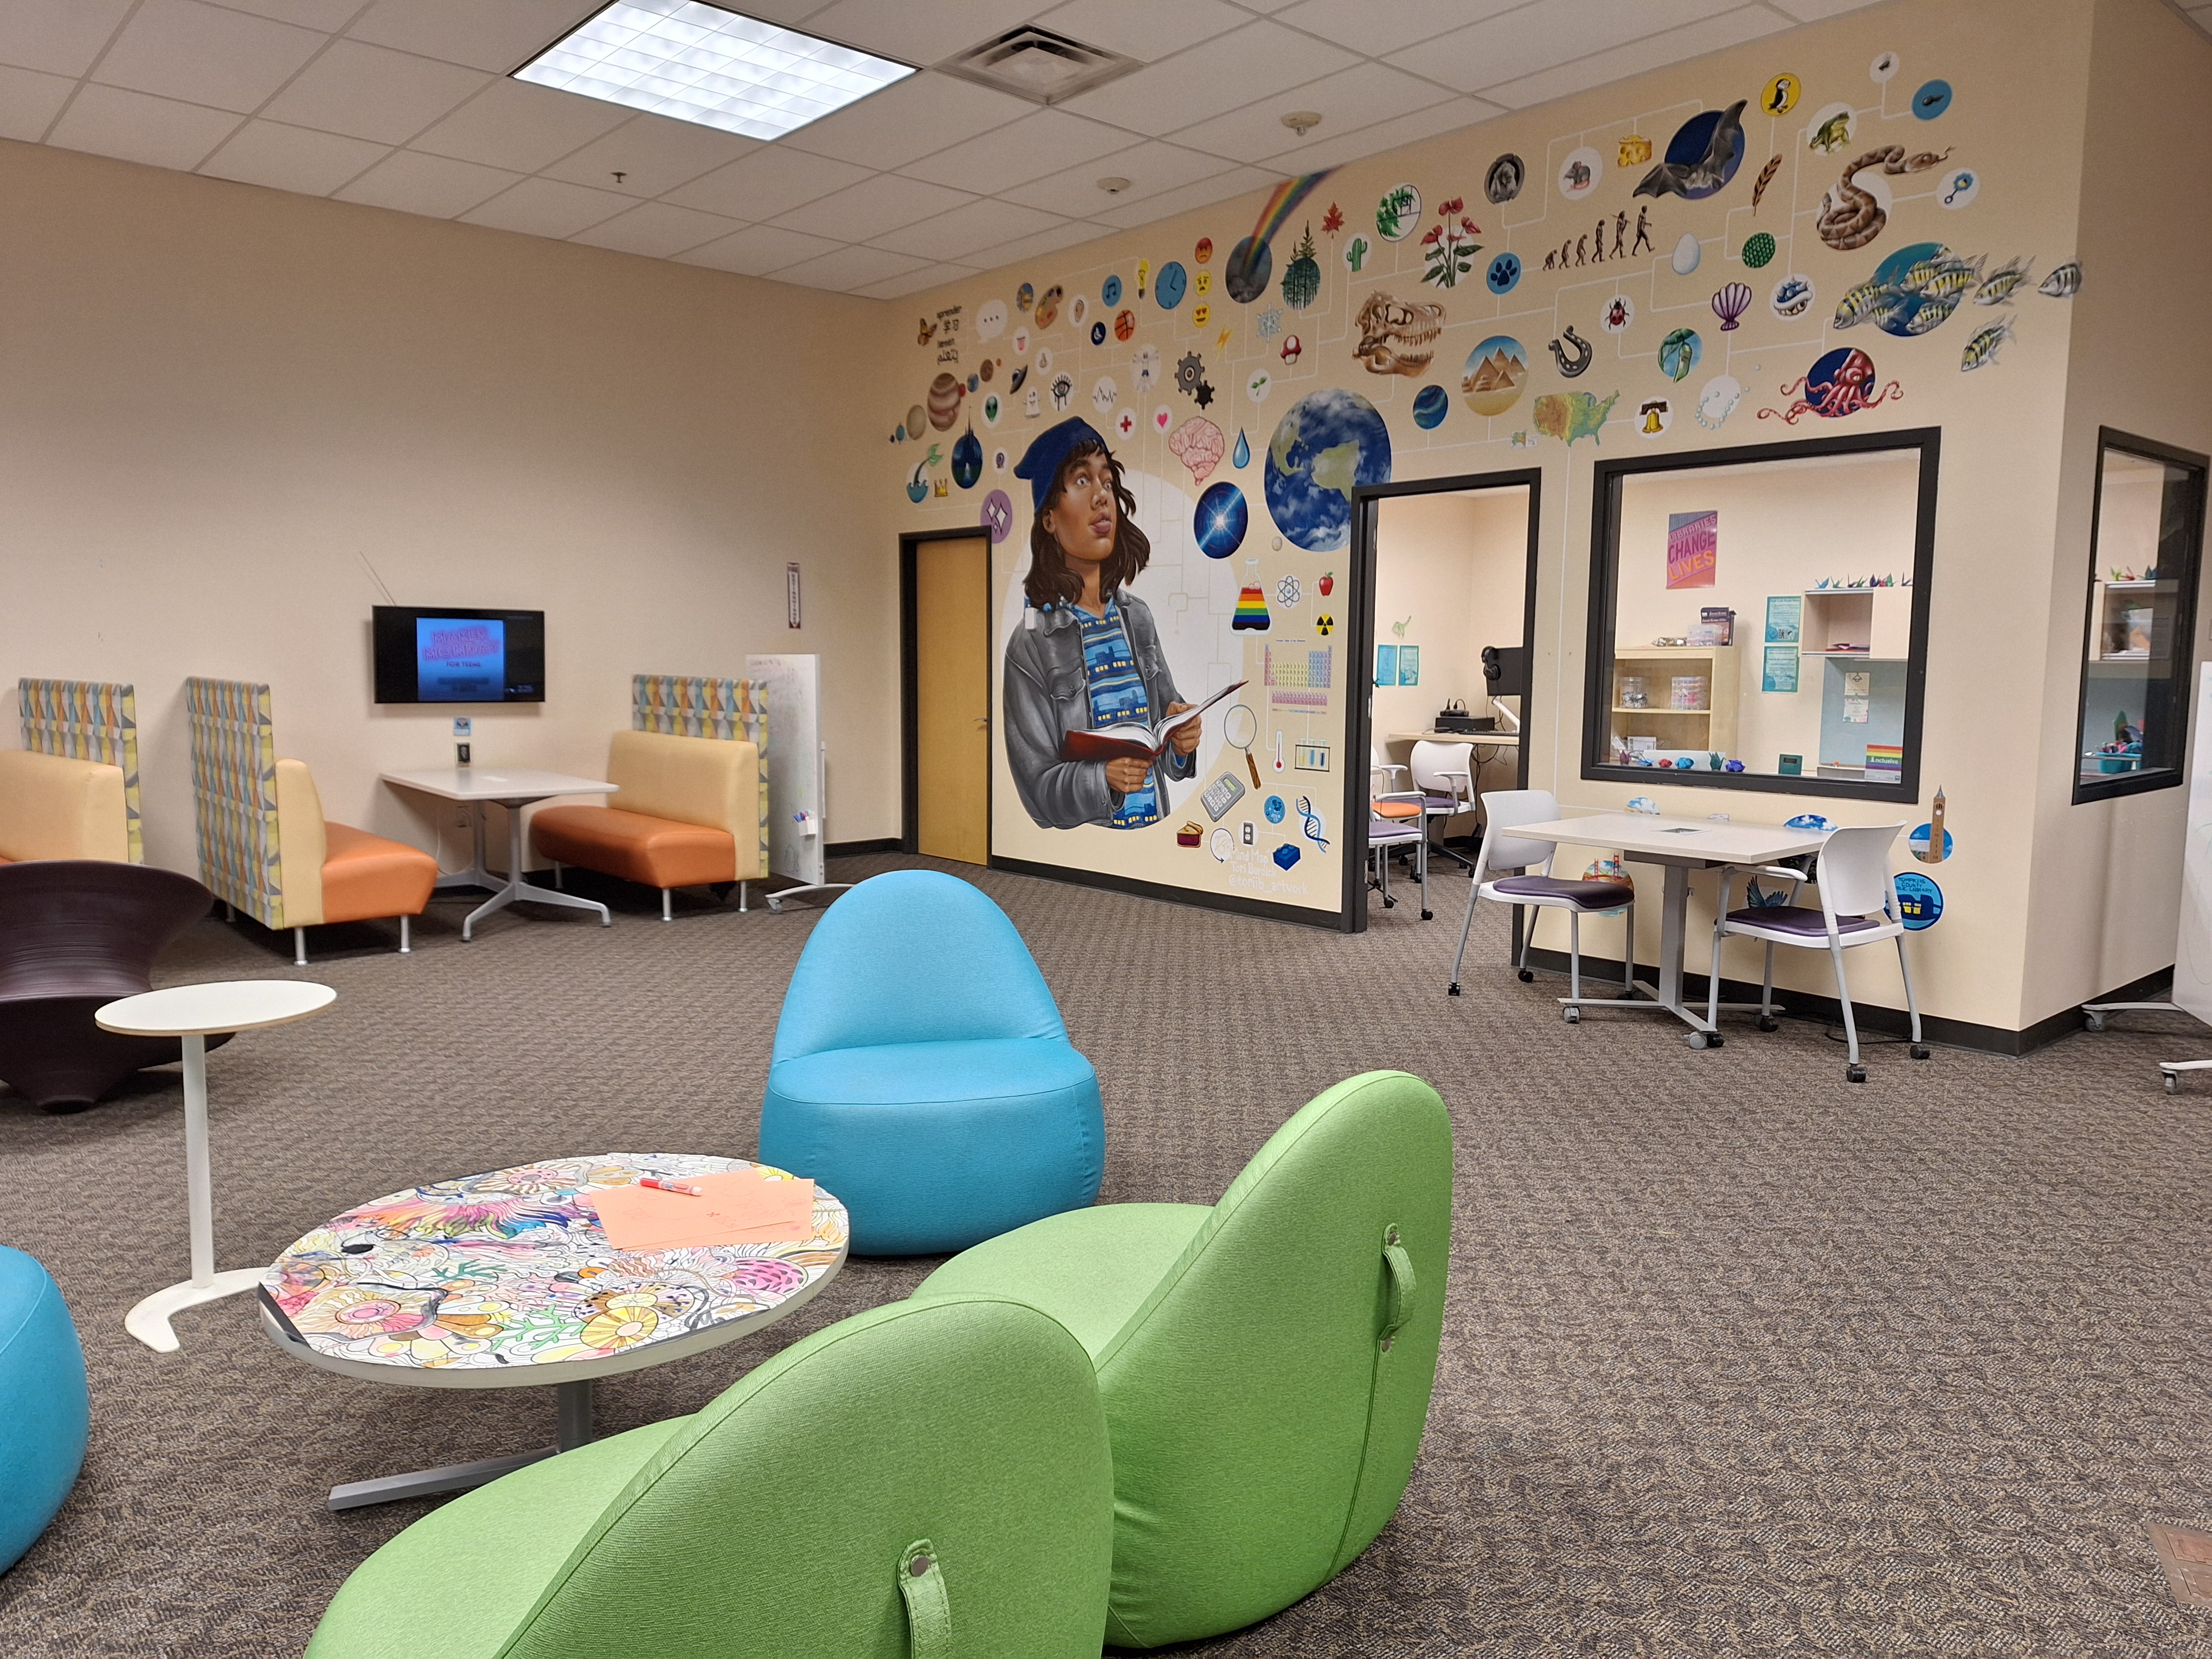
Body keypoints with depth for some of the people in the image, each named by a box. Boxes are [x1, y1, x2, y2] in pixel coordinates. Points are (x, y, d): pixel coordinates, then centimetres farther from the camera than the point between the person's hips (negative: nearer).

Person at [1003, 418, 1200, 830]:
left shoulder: (1138, 617, 11)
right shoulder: (1030, 645, -4)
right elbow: (1037, 788, -5)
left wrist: (1181, 741, -4)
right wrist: (1103, 777, -21)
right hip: (1082, 847, -5)